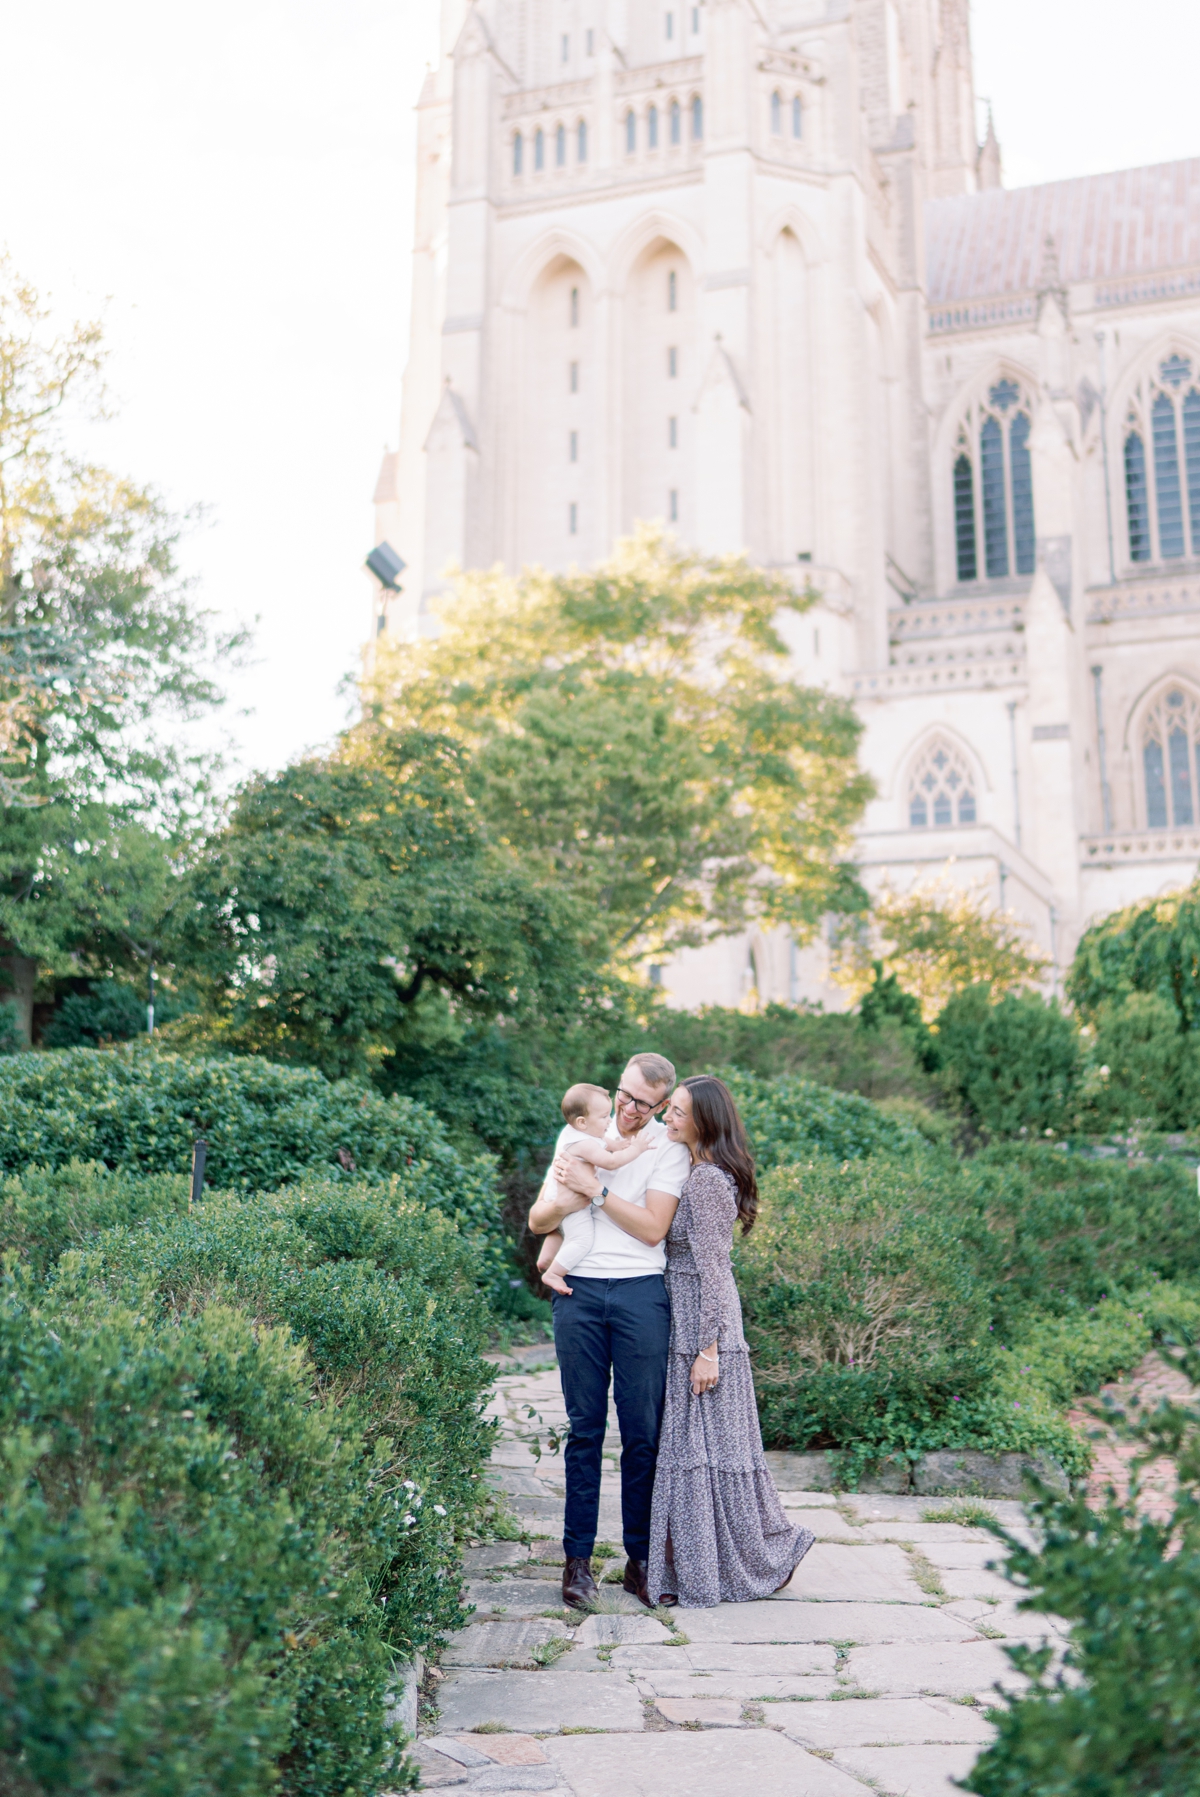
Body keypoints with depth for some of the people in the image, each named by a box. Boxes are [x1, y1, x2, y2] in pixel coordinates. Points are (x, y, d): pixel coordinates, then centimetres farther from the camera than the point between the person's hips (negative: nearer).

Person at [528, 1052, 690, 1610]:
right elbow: (537, 1220, 12)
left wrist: (596, 1188, -9)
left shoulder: (669, 1149, 5)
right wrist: (567, 1204, -9)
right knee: (585, 1429, 4)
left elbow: (652, 1228, -7)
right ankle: (577, 1558, 9)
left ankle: (640, 1559, 10)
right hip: (579, 1292, 2)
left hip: (641, 1292, -2)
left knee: (643, 1432, 0)